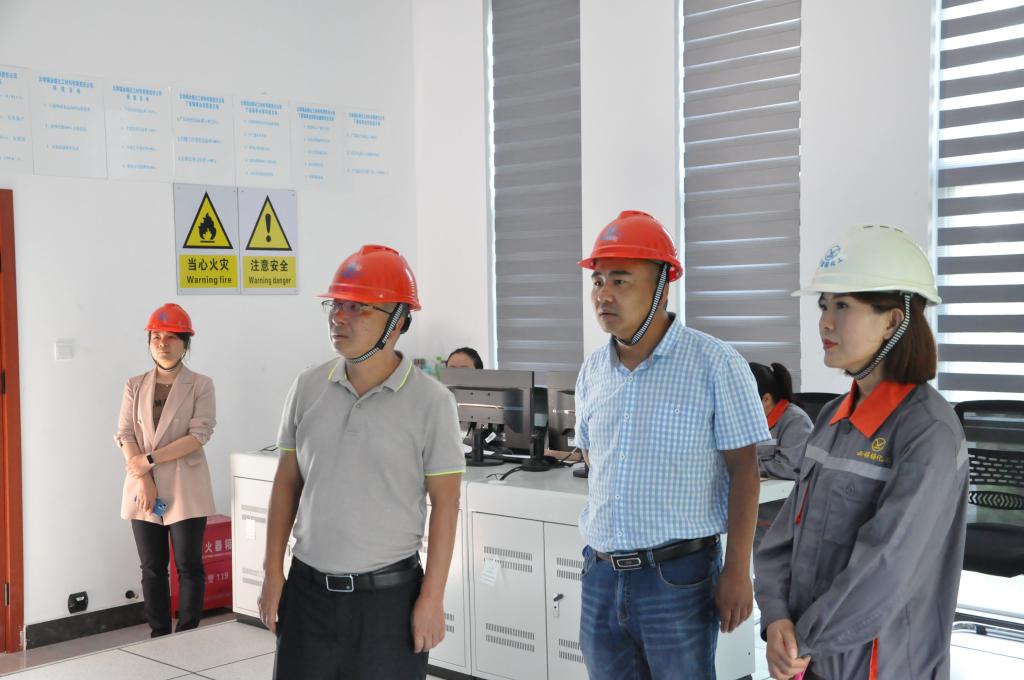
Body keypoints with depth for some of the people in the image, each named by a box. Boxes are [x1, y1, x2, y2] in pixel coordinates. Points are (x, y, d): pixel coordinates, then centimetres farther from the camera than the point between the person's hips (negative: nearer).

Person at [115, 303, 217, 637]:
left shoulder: (201, 385, -1)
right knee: (152, 568, 9)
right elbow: (125, 434, 1)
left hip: (186, 489, -3)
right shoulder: (135, 386, 9)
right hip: (143, 488, 3)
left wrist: (149, 460, -16)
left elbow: (199, 435, -11)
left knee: (189, 566, 1)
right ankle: (158, 638, 18)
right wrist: (143, 481, -12)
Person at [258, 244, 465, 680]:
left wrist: (432, 598, -9)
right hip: (307, 589, 3)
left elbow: (445, 503, -7)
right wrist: (272, 574, 6)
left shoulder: (430, 401, -9)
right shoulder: (307, 388, 2)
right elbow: (287, 483, 8)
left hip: (389, 594, -3)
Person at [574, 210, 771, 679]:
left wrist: (737, 571, -11)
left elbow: (743, 472, -9)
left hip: (679, 576, -5)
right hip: (601, 575, 5)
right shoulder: (592, 371, 6)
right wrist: (607, 524, 14)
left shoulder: (715, 364, -10)